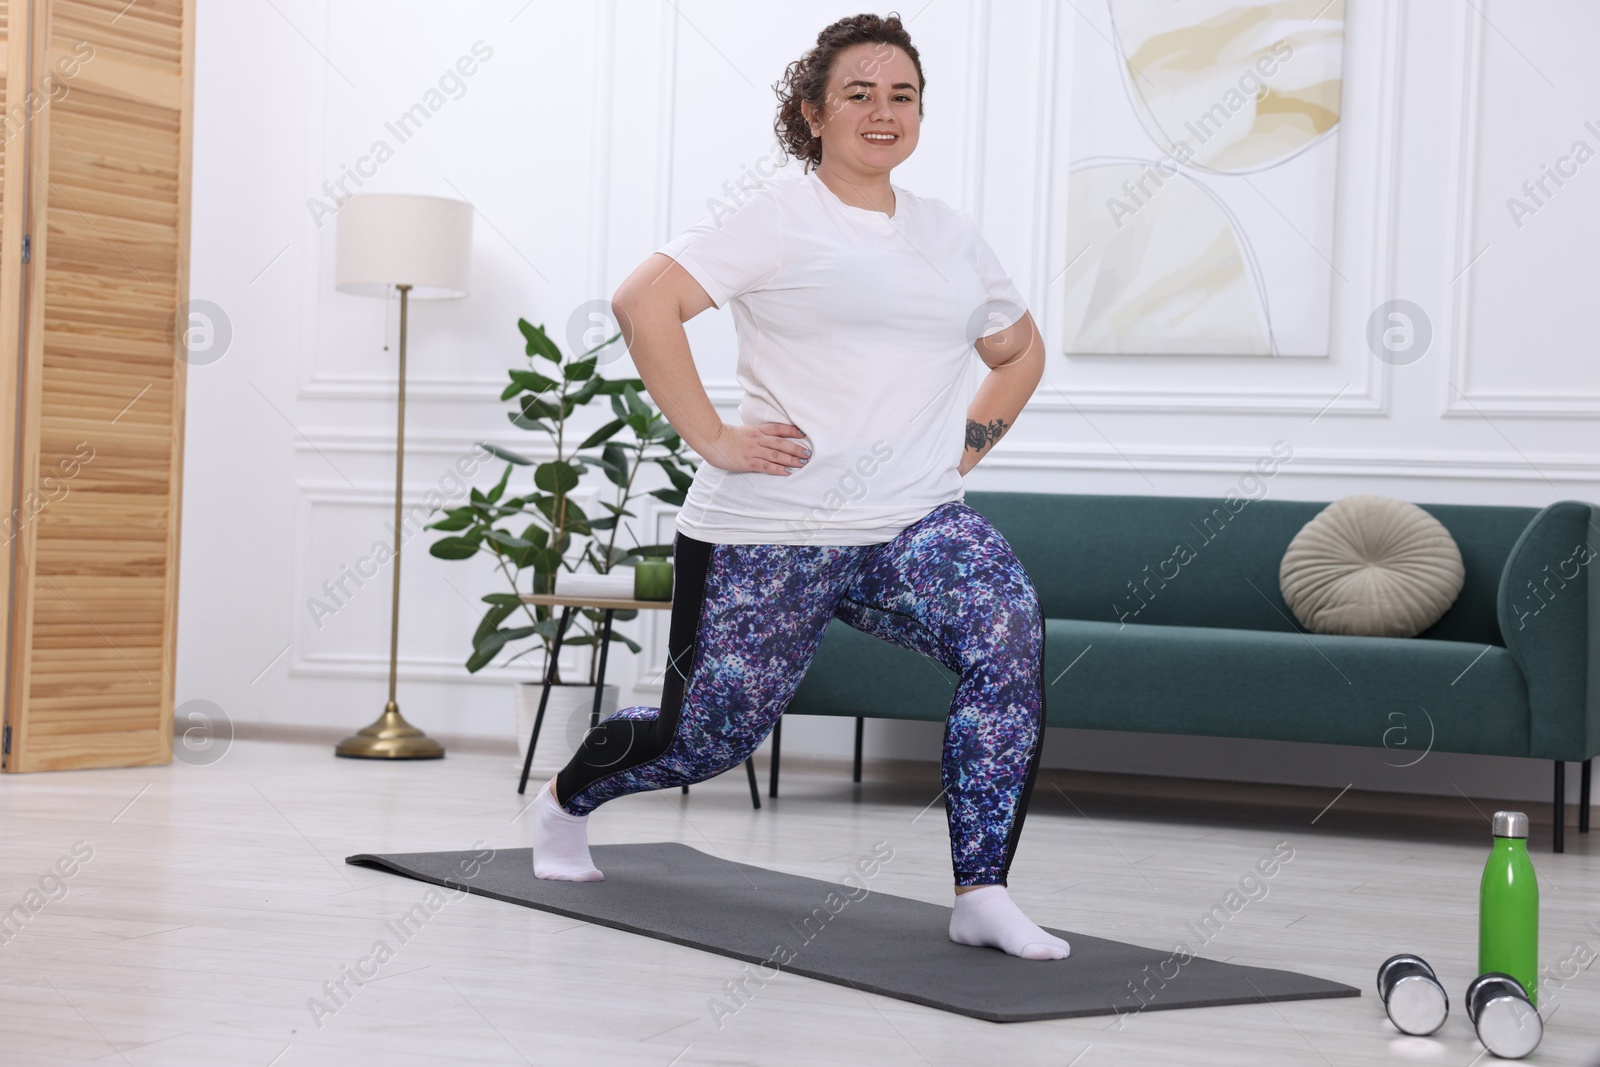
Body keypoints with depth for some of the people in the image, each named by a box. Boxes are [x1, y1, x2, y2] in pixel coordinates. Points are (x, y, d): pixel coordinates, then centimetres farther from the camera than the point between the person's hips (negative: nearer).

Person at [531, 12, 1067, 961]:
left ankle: (983, 896, -22)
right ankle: (566, 799, 41)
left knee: (1010, 628, -26)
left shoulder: (953, 235, 14)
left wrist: (960, 452, 14)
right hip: (769, 534, -4)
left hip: (915, 525, 4)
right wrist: (712, 438, -16)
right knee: (705, 737, 6)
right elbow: (644, 303, -15)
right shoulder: (779, 217, -4)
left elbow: (1021, 351, 29)